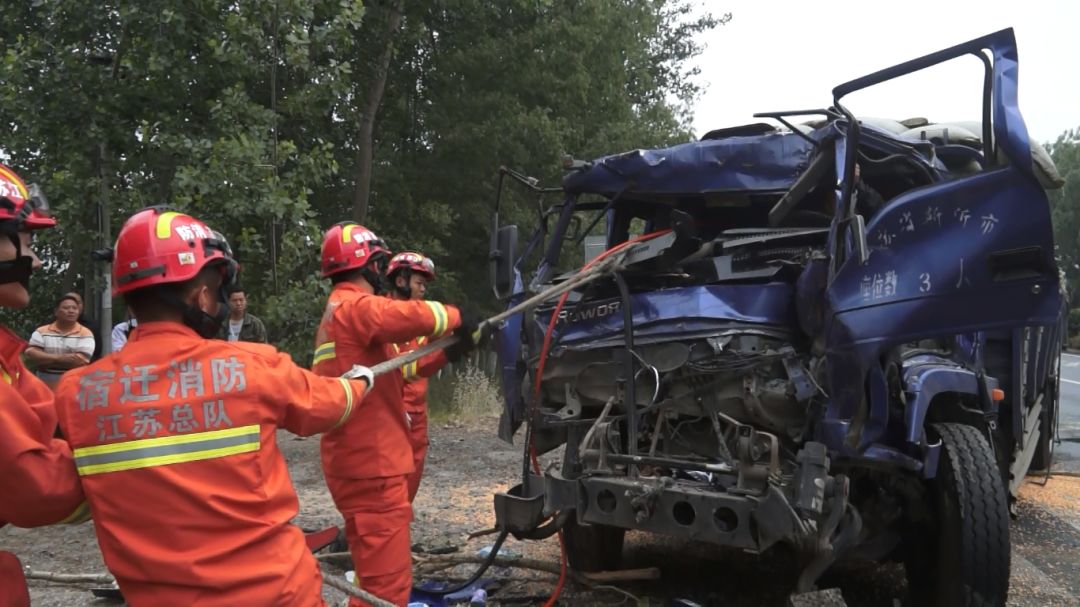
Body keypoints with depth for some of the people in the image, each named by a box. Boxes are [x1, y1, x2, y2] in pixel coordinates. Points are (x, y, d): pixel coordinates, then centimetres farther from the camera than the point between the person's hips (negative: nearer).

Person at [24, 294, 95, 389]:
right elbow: (31, 355, -8)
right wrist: (59, 358, -20)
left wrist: (44, 361, -11)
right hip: (45, 387, 2)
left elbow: (80, 361, -16)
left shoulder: (85, 334, -2)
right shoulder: (42, 332, 6)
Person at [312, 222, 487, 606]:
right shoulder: (356, 307, -13)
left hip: (359, 462, 11)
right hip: (371, 466, -11)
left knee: (375, 574, 22)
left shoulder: (339, 312, 20)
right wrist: (456, 318, -15)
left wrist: (446, 353, 10)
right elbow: (413, 317, -32)